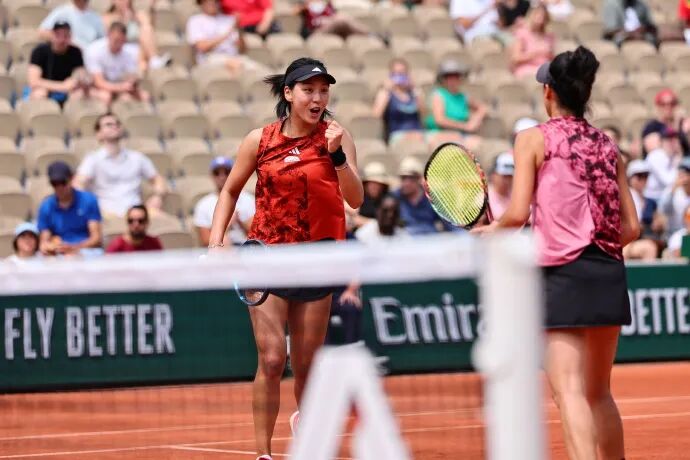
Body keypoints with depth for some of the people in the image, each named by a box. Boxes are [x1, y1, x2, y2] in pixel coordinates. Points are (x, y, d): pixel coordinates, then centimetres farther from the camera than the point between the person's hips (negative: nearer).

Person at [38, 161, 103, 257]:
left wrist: (74, 248, -22)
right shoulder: (46, 207, 9)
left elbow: (96, 238, -3)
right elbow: (44, 242, 6)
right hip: (60, 254, 2)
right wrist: (47, 247, -21)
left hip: (88, 250, -2)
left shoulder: (88, 200, 4)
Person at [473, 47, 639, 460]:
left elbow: (518, 214, -9)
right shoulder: (607, 145, 14)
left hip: (563, 274, -6)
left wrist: (491, 230, 11)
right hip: (611, 272, 6)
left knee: (570, 391, -12)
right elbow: (631, 227, 10)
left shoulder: (534, 139, -1)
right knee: (599, 393, 19)